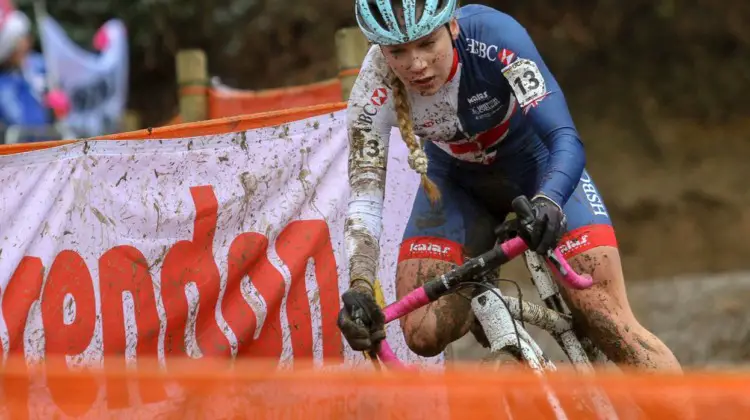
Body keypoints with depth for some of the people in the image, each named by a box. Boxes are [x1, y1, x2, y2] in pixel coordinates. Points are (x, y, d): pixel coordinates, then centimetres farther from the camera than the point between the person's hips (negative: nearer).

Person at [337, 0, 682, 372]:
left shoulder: (494, 37, -34)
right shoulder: (375, 91, -28)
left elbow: (566, 140, -39)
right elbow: (364, 199, -29)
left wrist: (547, 203, -59)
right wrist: (359, 290, -45)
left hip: (539, 170, -2)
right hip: (457, 185, 2)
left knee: (608, 322, -17)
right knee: (425, 334, -16)